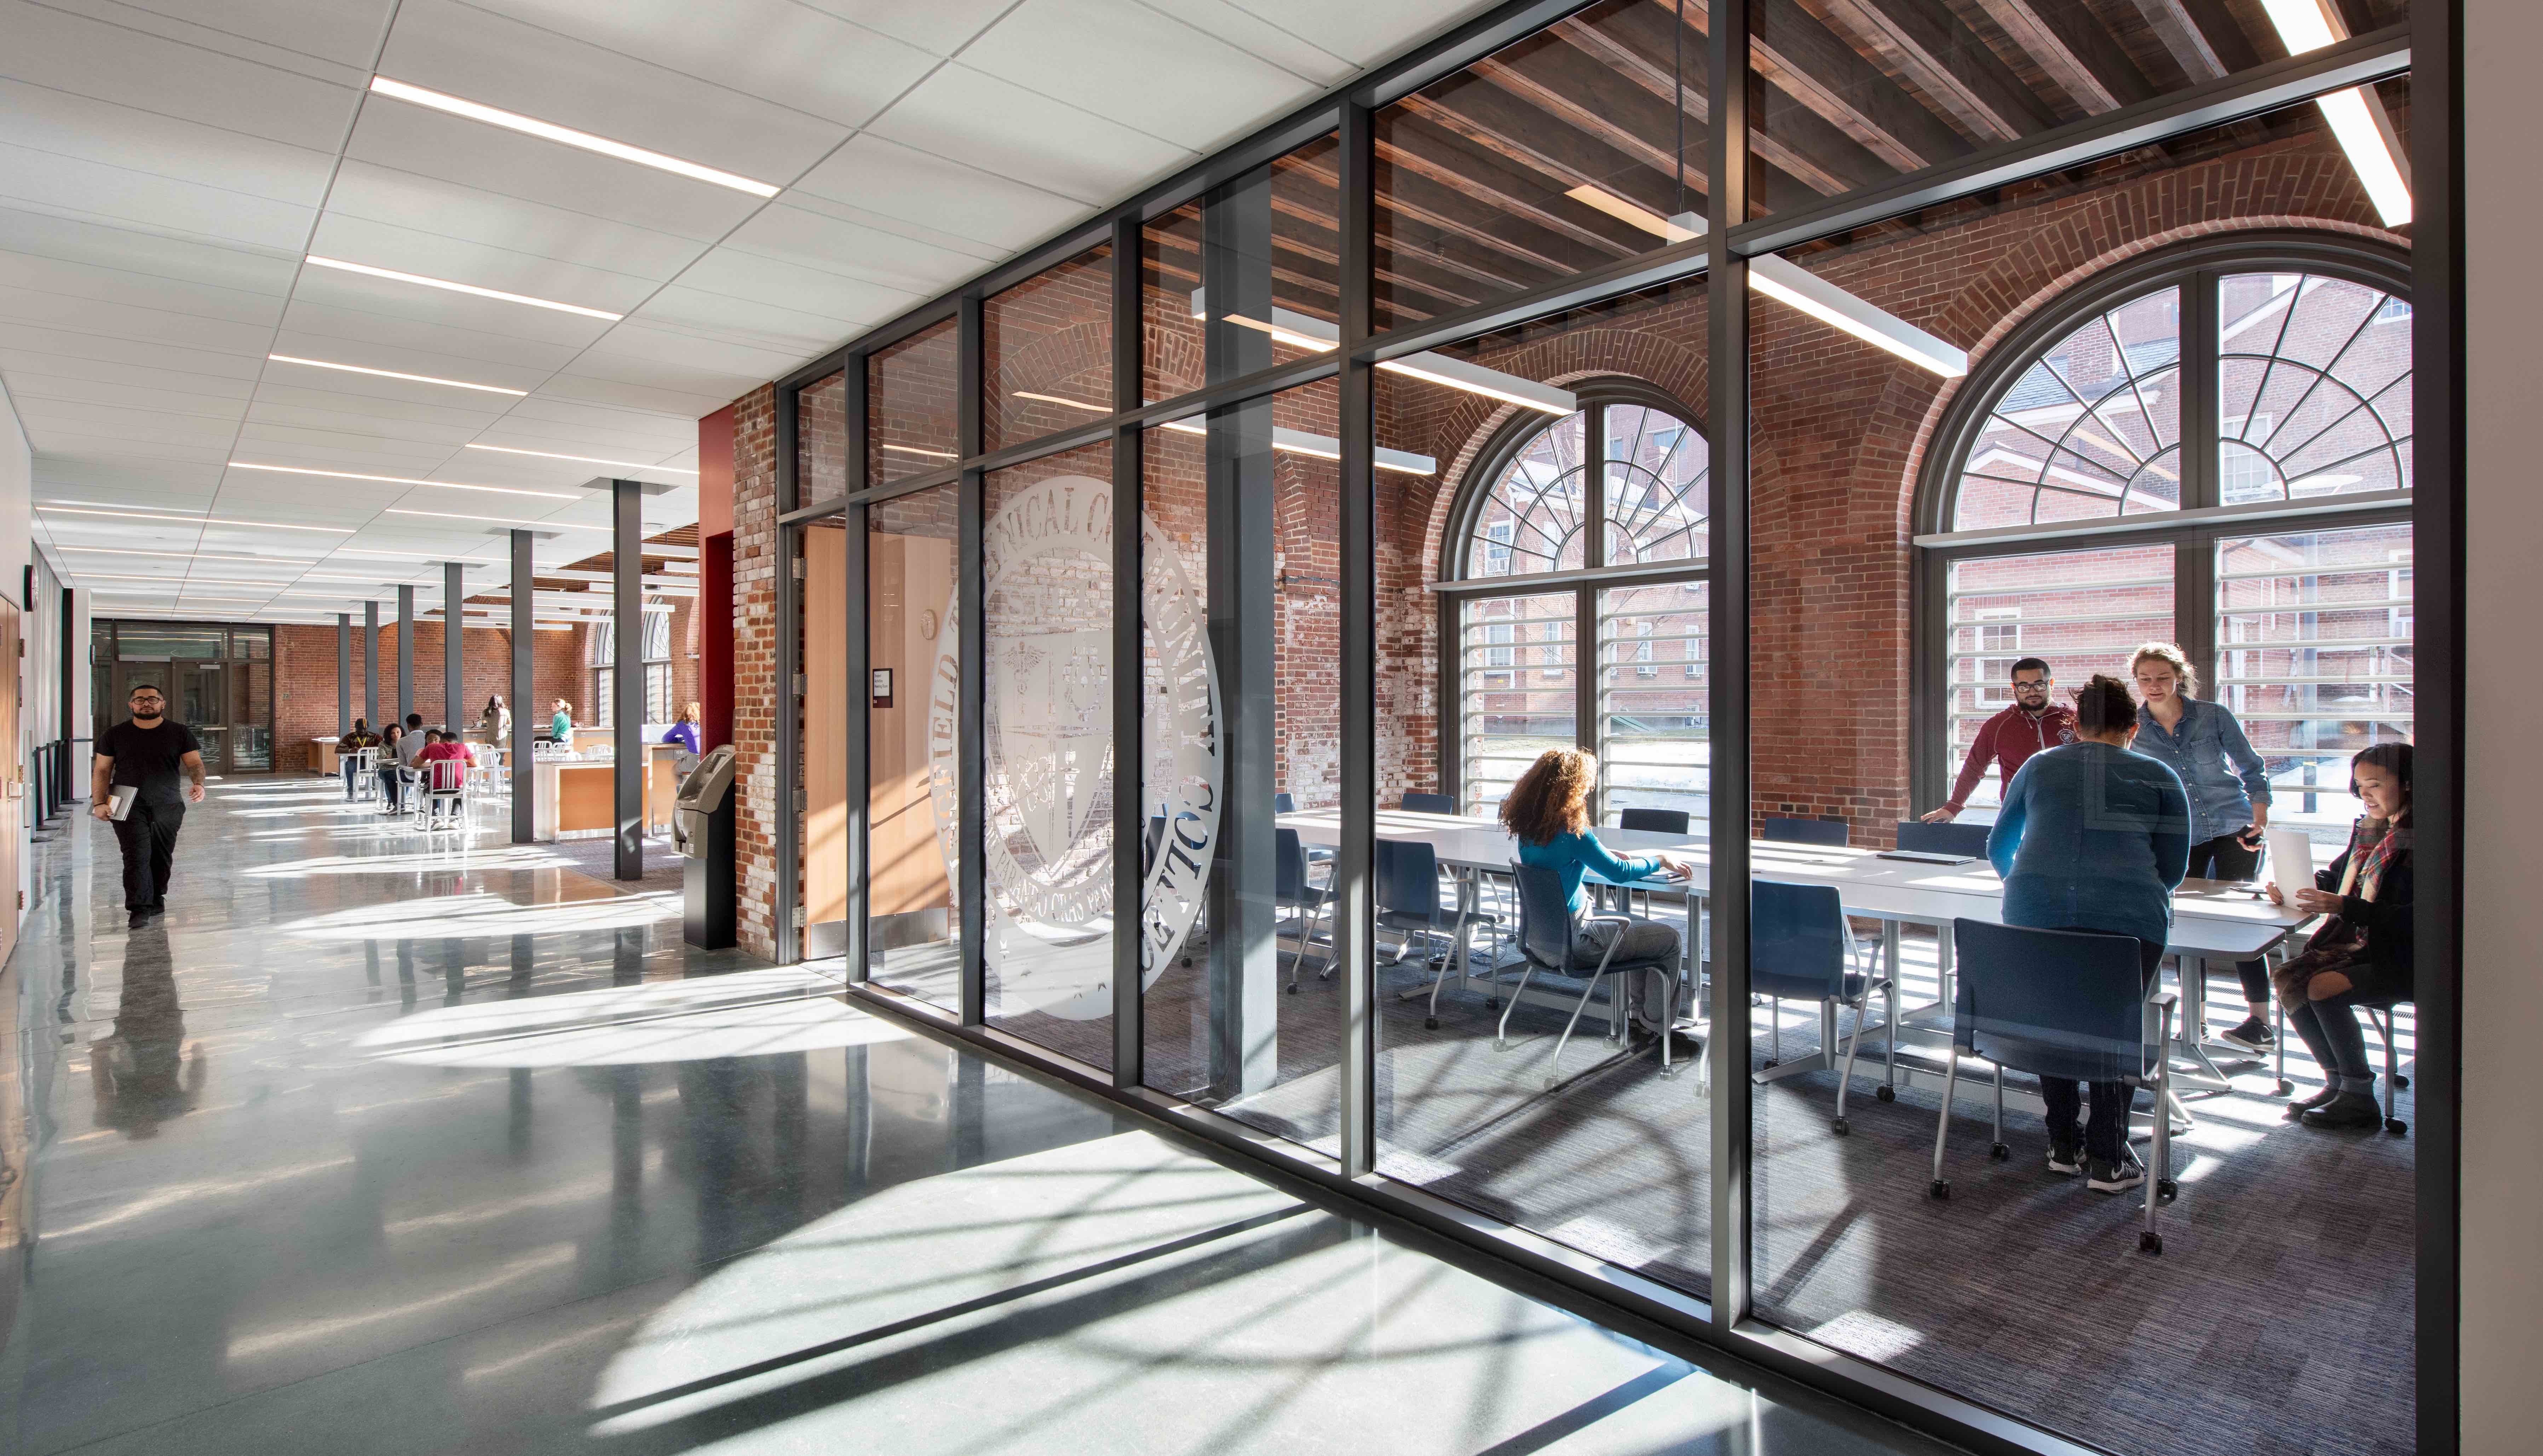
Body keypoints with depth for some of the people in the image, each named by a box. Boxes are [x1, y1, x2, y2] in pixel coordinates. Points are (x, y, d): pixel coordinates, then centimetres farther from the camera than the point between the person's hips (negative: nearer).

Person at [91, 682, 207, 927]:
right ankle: (139, 907, -14)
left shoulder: (180, 733, 8)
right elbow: (102, 770, 9)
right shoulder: (115, 735, 10)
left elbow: (194, 763, 1)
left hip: (168, 806, 1)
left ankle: (157, 898, 21)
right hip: (129, 807, -1)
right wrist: (100, 803, -3)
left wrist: (198, 784, -21)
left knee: (162, 857, 7)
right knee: (136, 855, -11)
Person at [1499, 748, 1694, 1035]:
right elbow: (1619, 873, -13)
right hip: (1573, 941, -9)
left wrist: (1609, 856, 11)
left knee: (1644, 925, 26)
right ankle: (1653, 1027, 15)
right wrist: (1661, 860, 3)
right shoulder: (1569, 832, -25)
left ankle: (1636, 1012, 28)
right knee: (1669, 938, 5)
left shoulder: (1528, 828, 0)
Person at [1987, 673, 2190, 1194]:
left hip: (2034, 913, 2)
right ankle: (2107, 1159, 17)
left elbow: (1999, 848, 26)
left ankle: (2062, 1146, 26)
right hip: (2127, 918, -1)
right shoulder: (2160, 778, 13)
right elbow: (2173, 867, 16)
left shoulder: (2039, 767, 18)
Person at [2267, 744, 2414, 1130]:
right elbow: (2335, 878, 19)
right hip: (2359, 945, 8)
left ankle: (2360, 1099, -11)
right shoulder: (2369, 830, 11)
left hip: (2402, 960, -8)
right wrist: (2293, 889, 0)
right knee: (2287, 978, -11)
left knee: (2324, 988, -27)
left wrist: (2344, 907, -30)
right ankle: (2337, 1081, 1)